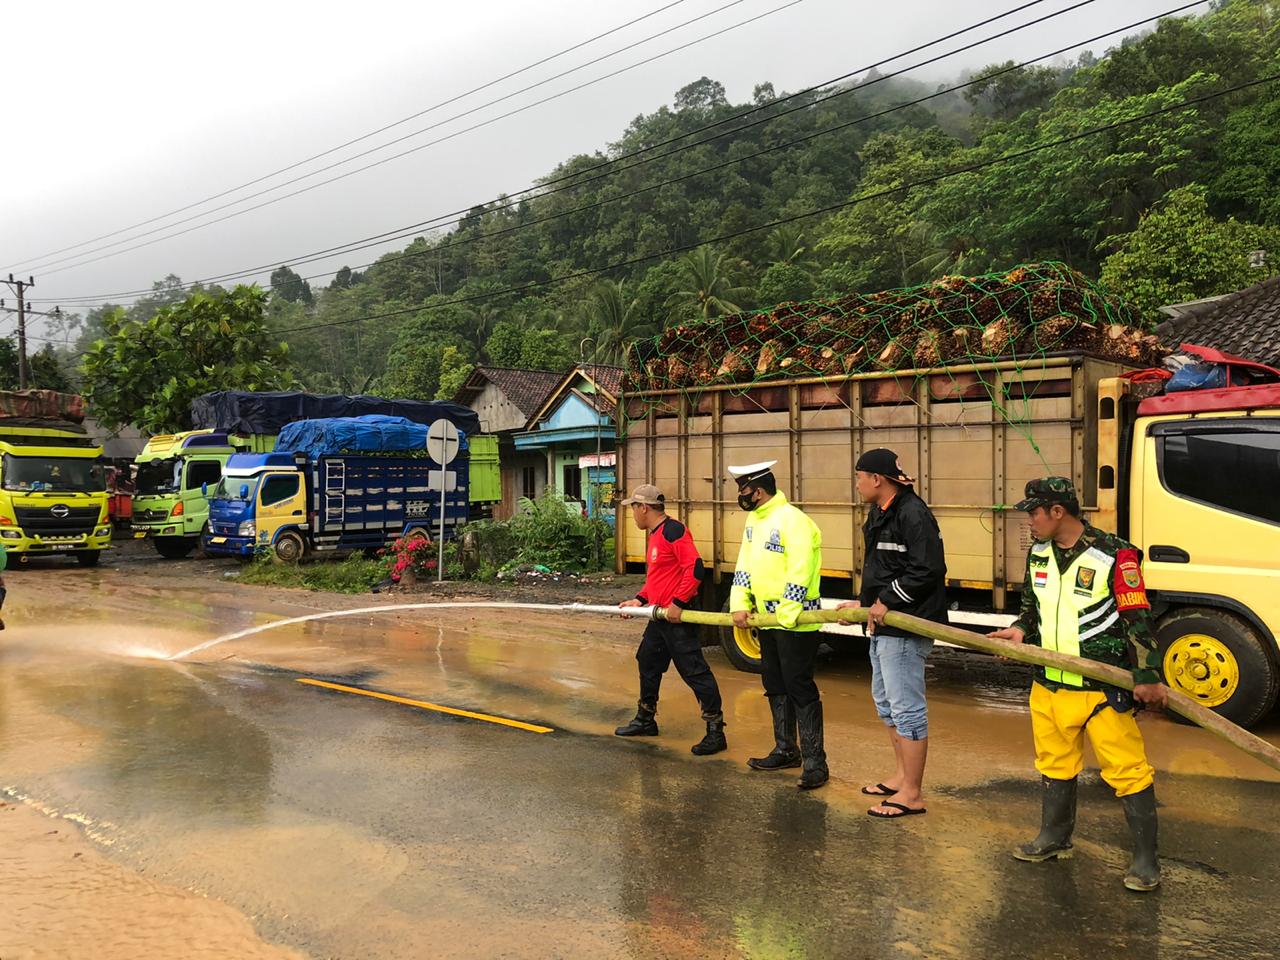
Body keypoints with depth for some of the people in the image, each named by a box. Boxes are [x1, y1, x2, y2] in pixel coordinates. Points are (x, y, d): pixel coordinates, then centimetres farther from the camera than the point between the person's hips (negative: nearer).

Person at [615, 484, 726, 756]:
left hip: (678, 615, -11)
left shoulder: (673, 530, -17)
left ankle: (716, 731, -1)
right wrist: (640, 600, 13)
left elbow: (695, 568, -24)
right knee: (648, 663, 19)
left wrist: (678, 603, -24)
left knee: (695, 671, -7)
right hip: (660, 615, 11)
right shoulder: (655, 535, 16)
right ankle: (645, 720, 34)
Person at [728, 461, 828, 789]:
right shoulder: (754, 519, 11)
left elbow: (798, 576, -24)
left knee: (800, 688, -6)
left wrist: (786, 616, -24)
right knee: (776, 686, 17)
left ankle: (815, 762, 1)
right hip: (767, 619, 10)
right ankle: (786, 750, 31)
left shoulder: (792, 521, -19)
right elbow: (744, 566, 11)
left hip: (794, 621, -10)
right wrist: (740, 605, 1)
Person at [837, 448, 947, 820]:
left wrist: (887, 601, -20)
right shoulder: (879, 514, 13)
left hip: (905, 627, -11)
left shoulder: (912, 514, -18)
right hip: (883, 624, 11)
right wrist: (863, 602, 12)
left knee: (906, 708, -3)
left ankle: (912, 794, 6)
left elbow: (928, 570, -24)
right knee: (885, 701, 20)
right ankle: (902, 775, 35)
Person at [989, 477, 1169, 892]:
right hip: (1050, 685, 7)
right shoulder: (1038, 554, 7)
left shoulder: (1115, 556, -14)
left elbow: (1137, 620, -13)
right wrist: (1021, 630, 0)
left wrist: (1147, 677, -16)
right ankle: (1054, 839, 35)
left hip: (1104, 687, -7)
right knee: (1055, 764, 18)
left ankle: (1145, 858, 12)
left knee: (1128, 771, -1)